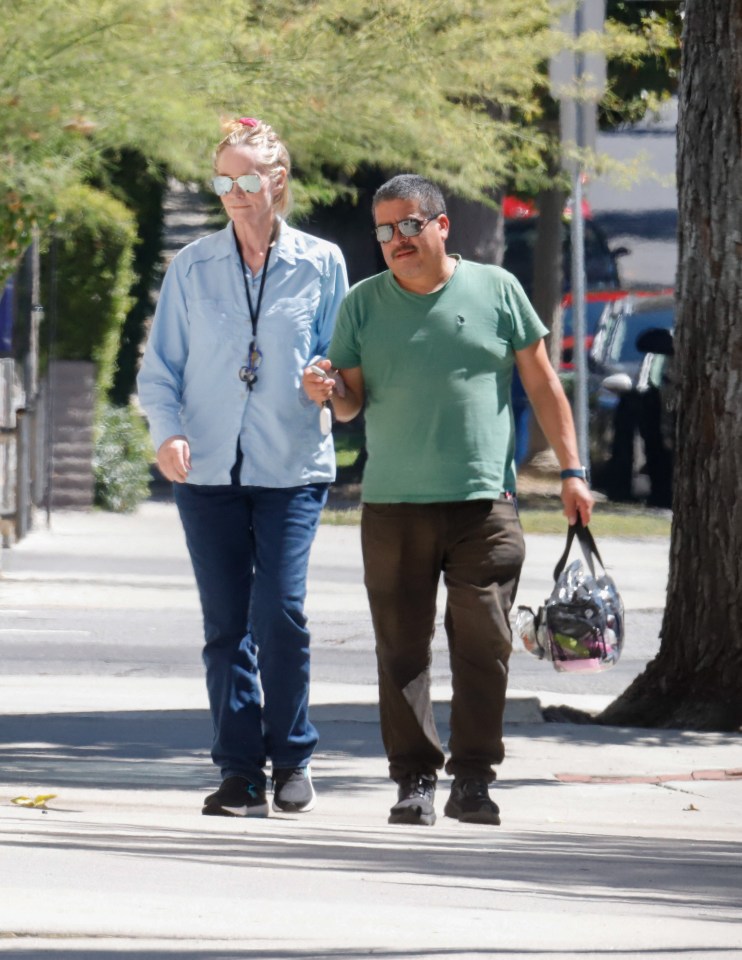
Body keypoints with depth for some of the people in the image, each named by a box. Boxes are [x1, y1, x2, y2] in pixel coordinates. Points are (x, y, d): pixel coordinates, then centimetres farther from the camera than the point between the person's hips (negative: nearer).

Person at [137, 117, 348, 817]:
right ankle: (240, 772, 5)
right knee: (225, 624, 0)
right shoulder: (192, 268, 8)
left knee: (281, 611, -13)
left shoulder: (320, 264, 6)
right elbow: (160, 366, 9)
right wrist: (168, 432, -9)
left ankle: (291, 758, 5)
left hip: (292, 468, -2)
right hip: (207, 469, 2)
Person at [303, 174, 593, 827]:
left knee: (483, 643, -5)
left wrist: (571, 469, 6)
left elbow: (543, 384, 10)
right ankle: (415, 779, 4)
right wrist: (329, 392, -13)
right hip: (393, 504, 1)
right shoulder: (364, 304, 9)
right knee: (402, 646, -1)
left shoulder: (495, 290, 6)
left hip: (484, 502, -1)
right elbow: (352, 403, 11)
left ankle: (474, 779, 1)